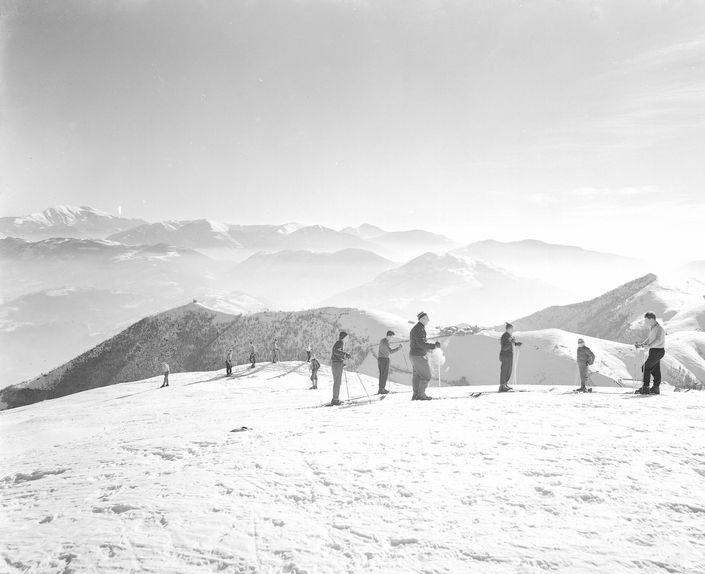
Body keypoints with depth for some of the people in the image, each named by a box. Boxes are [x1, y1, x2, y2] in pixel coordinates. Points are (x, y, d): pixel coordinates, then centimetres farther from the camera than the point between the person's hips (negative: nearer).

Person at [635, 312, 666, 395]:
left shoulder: (659, 329, -18)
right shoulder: (651, 328, 12)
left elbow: (658, 340, -33)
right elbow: (649, 338, 24)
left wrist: (649, 345, -45)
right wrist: (641, 344, 12)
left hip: (658, 351, -10)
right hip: (653, 351, 10)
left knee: (646, 367, -13)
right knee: (655, 370, 13)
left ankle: (645, 388, -12)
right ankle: (656, 388, 19)